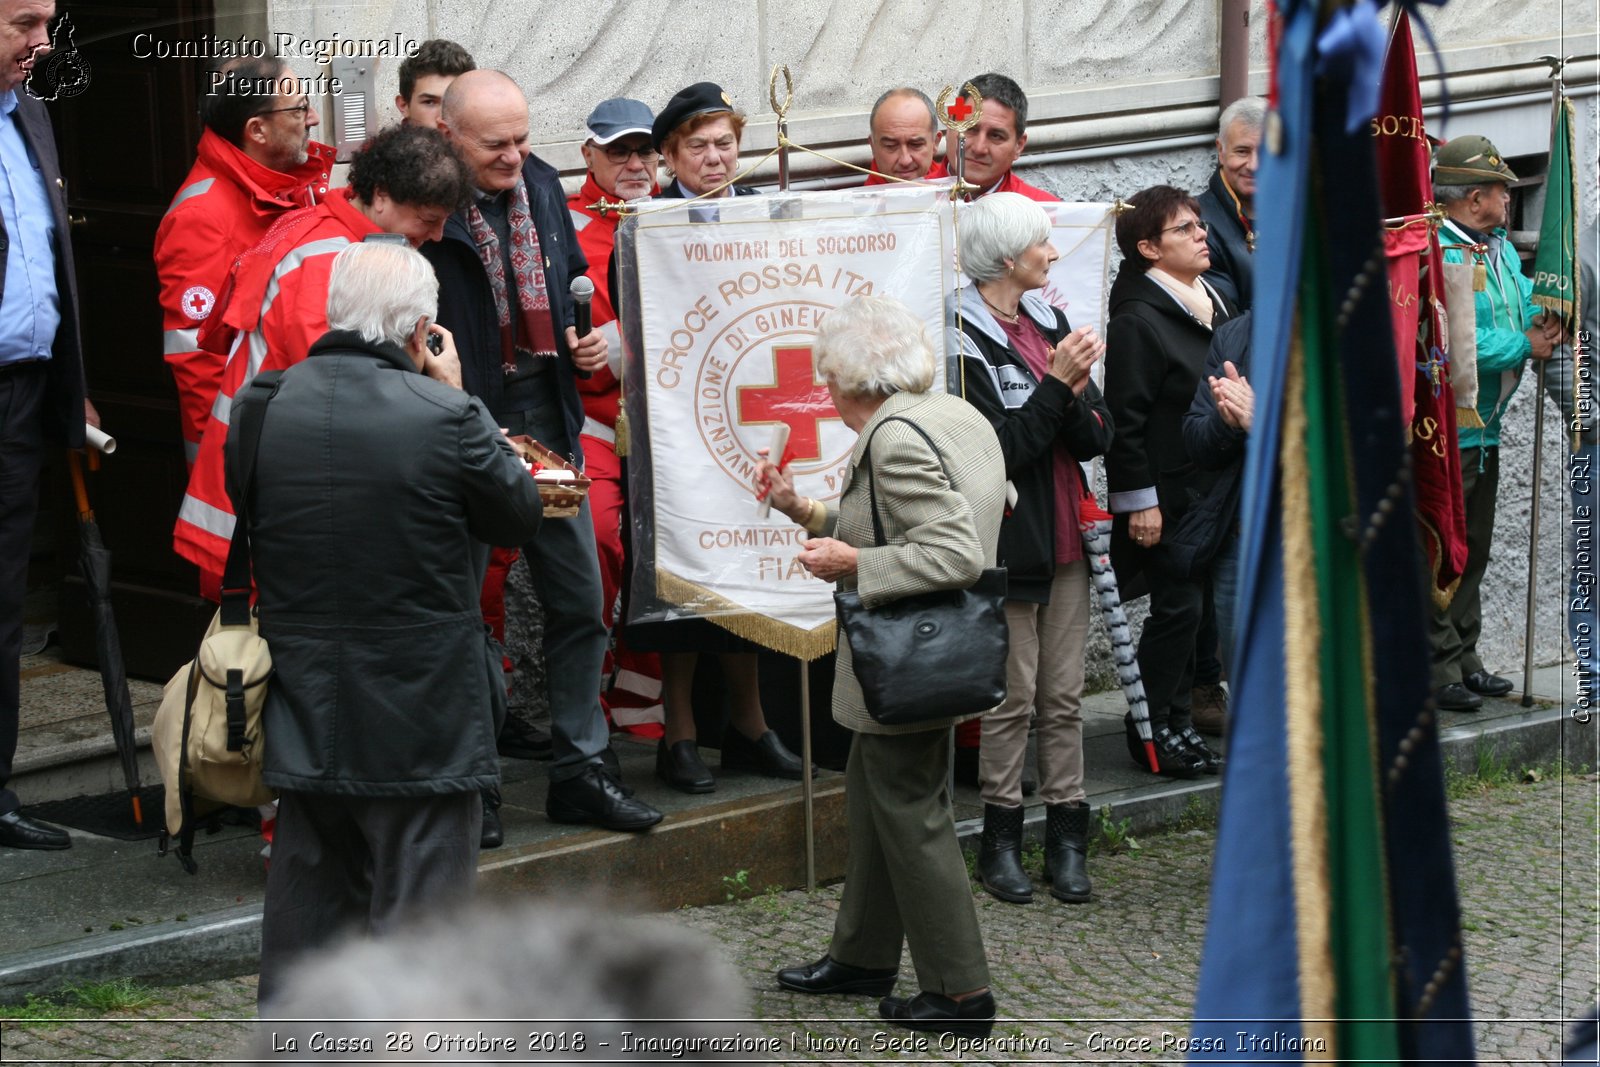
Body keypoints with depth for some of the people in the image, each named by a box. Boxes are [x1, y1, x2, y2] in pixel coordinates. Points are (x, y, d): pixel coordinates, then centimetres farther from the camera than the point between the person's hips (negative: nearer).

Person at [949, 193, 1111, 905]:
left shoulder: (1049, 323, 10)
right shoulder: (963, 339, -13)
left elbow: (1094, 438, 7)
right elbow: (999, 449, -19)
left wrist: (1077, 395, -13)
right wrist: (1055, 384, -20)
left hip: (1065, 538, 7)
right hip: (1009, 543, -7)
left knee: (1064, 695, 8)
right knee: (1013, 696, -1)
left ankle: (1066, 838, 13)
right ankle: (1000, 839, 10)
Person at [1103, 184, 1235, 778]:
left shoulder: (1217, 302, 12)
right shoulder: (1138, 319, -15)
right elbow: (1124, 418, -17)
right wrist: (1139, 501, -19)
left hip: (1211, 491, 8)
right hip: (1165, 496, -8)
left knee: (1194, 605, 11)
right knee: (1177, 606, -5)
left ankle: (1175, 723, 20)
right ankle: (1152, 730, 6)